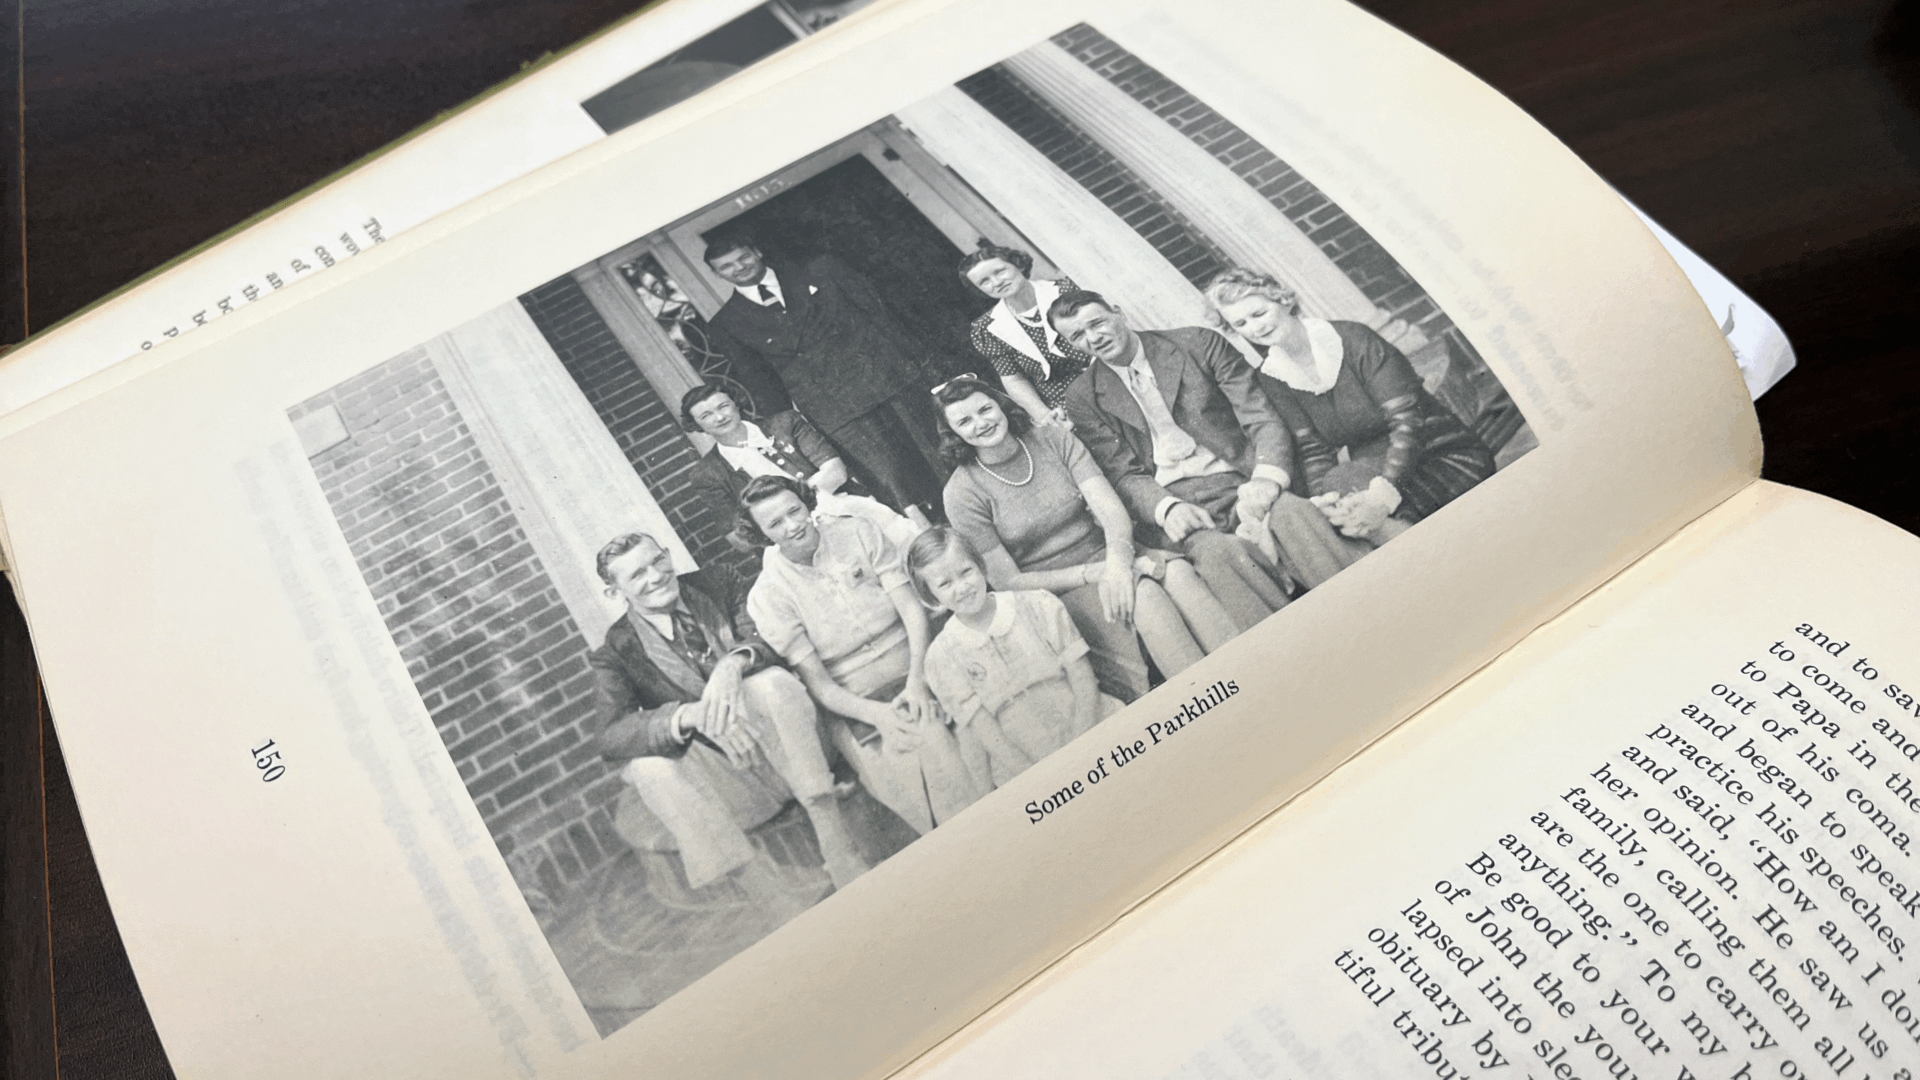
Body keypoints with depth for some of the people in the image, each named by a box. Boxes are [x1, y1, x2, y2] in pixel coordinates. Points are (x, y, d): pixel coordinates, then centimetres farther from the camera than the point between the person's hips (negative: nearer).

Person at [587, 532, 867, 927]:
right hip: (718, 774, 0)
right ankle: (780, 904, -34)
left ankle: (840, 852, -32)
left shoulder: (715, 585, 6)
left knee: (772, 682, -30)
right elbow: (609, 737, -15)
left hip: (776, 747, 0)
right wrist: (691, 716, -33)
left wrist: (734, 663, -30)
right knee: (649, 767, -31)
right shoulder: (615, 653, 0)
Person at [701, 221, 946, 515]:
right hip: (838, 413, -2)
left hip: (889, 377, 2)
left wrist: (910, 355, 2)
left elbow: (875, 310, 10)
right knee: (900, 492, -13)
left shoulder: (820, 271, 10)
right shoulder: (726, 323, 9)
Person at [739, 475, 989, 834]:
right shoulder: (767, 597, -2)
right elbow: (816, 682, -4)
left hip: (917, 673, 2)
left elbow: (912, 608, 0)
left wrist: (917, 680, -15)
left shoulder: (857, 533, 4)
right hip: (855, 706, -1)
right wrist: (875, 714, -21)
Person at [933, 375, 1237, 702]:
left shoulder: (1054, 439, 4)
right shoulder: (962, 494, -6)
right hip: (1054, 593, -4)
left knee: (1177, 571, -27)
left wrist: (1118, 560, -27)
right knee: (1143, 595, -31)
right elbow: (1007, 582, -7)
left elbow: (1111, 509, -5)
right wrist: (1093, 573, -16)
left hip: (1108, 561, 4)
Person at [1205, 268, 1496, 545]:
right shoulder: (1272, 380, 3)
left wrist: (1383, 497, -34)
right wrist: (1326, 498, -30)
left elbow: (1407, 421, -18)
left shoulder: (1353, 340, -10)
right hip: (1373, 474, 4)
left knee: (1345, 482, -34)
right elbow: (1312, 452, -5)